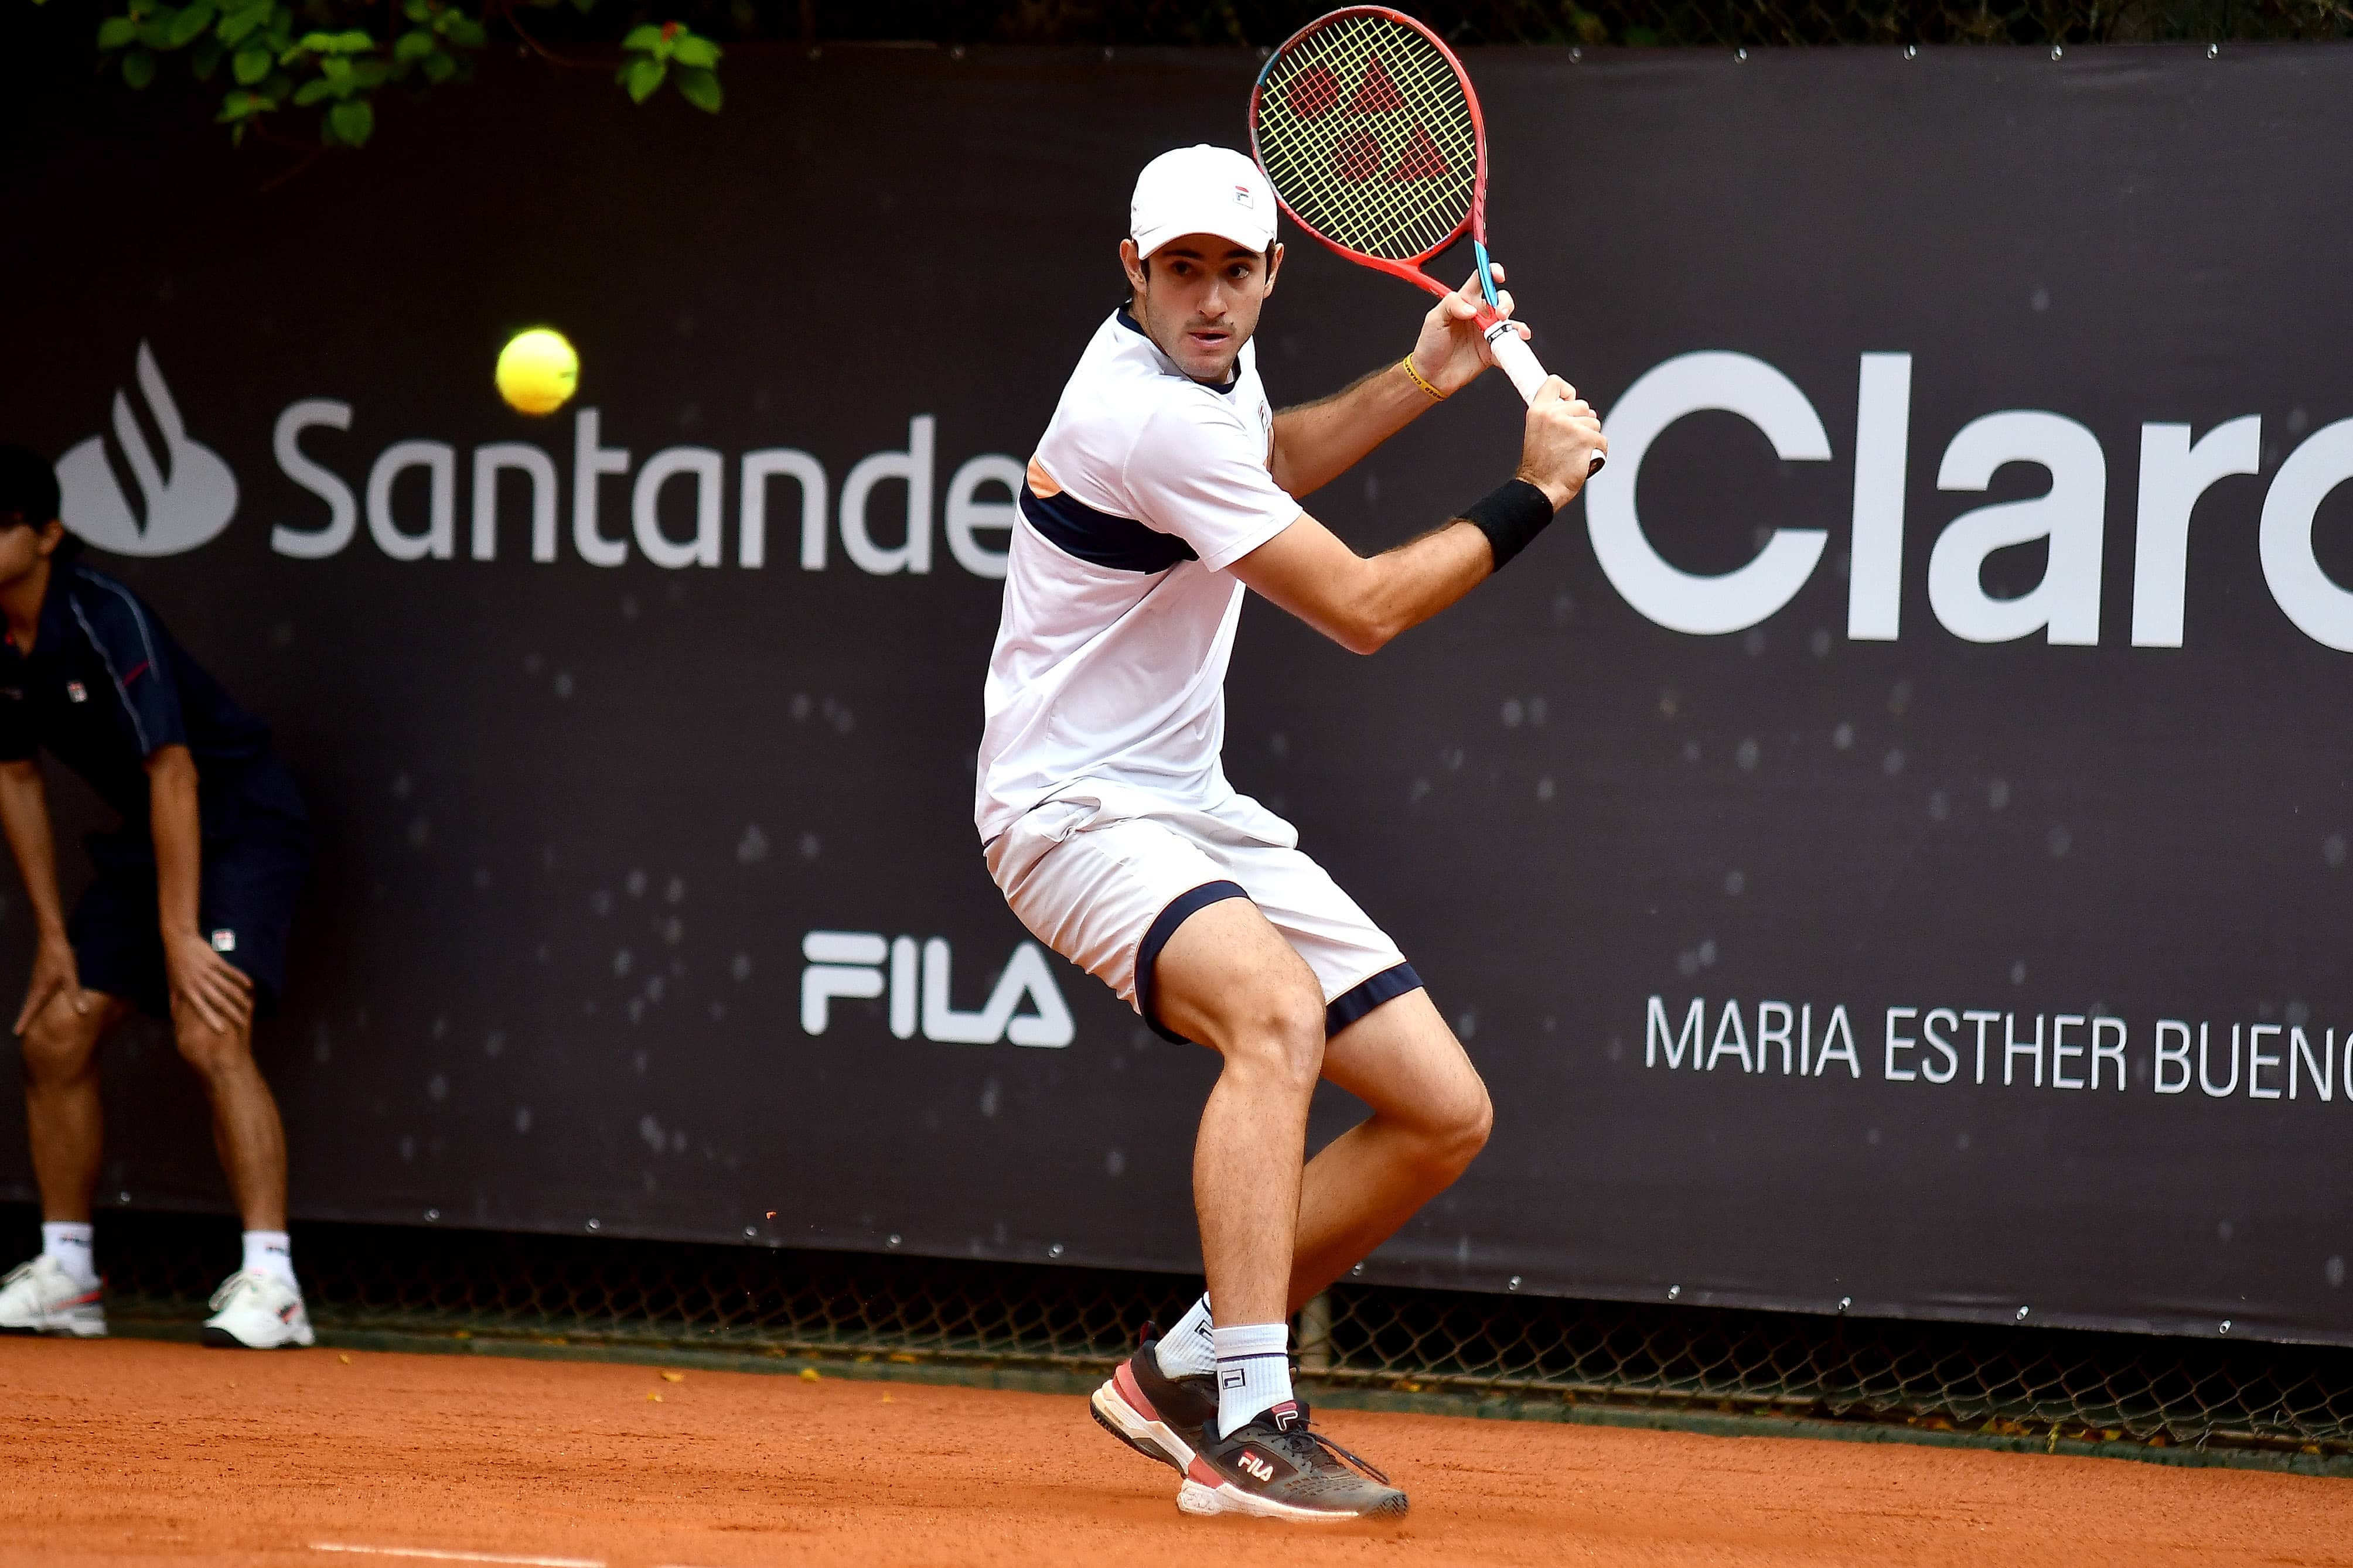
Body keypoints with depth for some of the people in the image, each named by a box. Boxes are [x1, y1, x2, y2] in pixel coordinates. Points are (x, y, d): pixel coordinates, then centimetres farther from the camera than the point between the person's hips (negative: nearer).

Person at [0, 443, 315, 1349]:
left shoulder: (107, 622, -26)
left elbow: (172, 773, -29)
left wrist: (179, 935, -30)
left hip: (242, 824, -8)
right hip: (144, 838, 8)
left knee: (209, 1033, -25)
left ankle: (270, 1285, -27)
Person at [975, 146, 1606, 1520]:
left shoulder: (1209, 365, 7)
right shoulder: (1152, 418, -23)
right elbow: (1363, 609, -18)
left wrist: (1416, 384, 18)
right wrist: (1537, 492, -7)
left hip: (1193, 808, 10)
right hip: (1077, 812, -10)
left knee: (1444, 1112, 3)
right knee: (1279, 1008, -38)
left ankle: (1184, 1373, 15)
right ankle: (1246, 1427, -43)